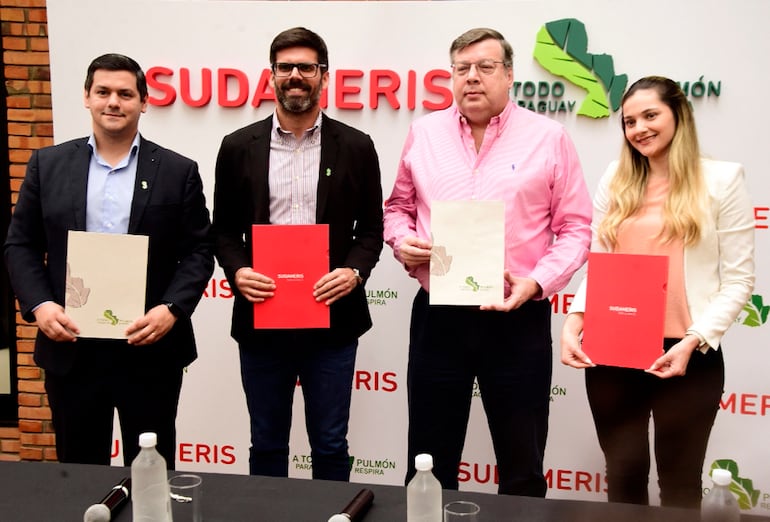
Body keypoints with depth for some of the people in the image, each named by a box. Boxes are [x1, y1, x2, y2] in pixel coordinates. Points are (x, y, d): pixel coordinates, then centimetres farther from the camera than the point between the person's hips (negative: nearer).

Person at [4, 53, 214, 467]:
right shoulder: (48, 165, 5)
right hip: (70, 347, 2)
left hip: (150, 348, -1)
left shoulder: (178, 171, 1)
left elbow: (199, 252, -1)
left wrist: (171, 310, -16)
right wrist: (39, 305, -10)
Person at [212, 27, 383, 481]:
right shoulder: (239, 146, 4)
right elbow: (224, 229, 8)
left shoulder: (355, 146, 2)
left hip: (332, 320, -1)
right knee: (266, 445, 15)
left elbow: (371, 227, 4)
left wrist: (355, 272, -14)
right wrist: (237, 272, -11)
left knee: (330, 446, 11)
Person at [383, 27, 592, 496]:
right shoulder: (424, 133, 7)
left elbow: (576, 227, -2)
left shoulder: (548, 138, -2)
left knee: (522, 466, 12)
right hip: (438, 317, 3)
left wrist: (537, 282, -16)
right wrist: (402, 241, -4)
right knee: (430, 463, 14)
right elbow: (399, 206, 17)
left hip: (519, 321, -2)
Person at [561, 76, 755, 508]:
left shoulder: (722, 179, -1)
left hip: (687, 356, -3)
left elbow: (739, 279, -3)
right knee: (623, 476, 12)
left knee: (679, 482, 11)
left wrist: (693, 340, -14)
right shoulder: (616, 180, 10)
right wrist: (574, 319, -6)